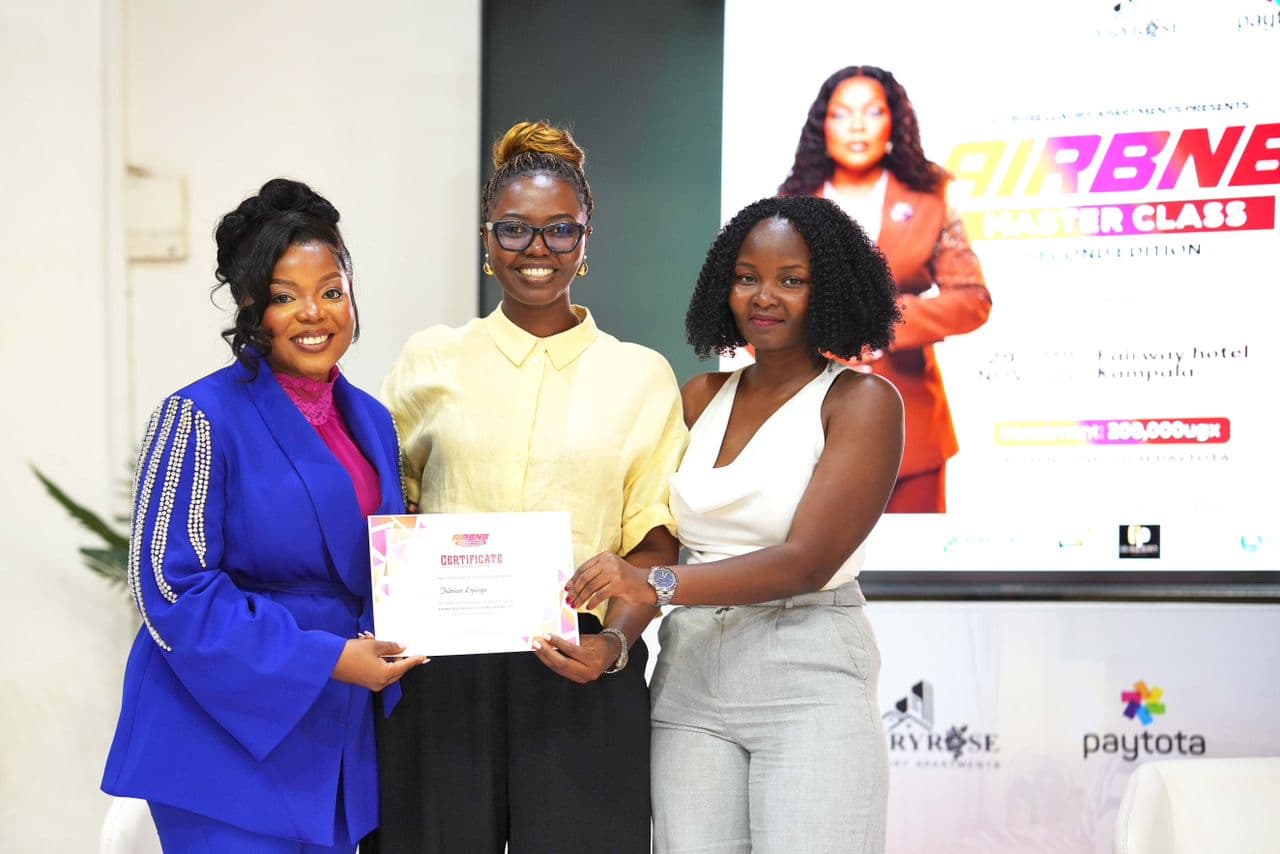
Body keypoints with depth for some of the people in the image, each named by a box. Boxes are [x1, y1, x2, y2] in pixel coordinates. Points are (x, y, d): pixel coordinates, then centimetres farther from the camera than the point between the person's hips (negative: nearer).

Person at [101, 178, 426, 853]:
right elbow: (170, 584, -16)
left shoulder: (370, 422, 10)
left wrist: (389, 650, -1)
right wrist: (325, 658, -18)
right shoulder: (201, 418, -11)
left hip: (338, 737, 6)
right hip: (227, 732, -6)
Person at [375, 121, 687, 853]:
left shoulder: (641, 375, 7)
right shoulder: (432, 360, 9)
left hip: (581, 680, 0)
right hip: (441, 674, 1)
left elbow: (655, 544, 3)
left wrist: (614, 644, -14)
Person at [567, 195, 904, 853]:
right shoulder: (702, 397, 11)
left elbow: (806, 561, -14)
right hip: (689, 676, 4)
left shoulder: (862, 401, -3)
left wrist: (658, 585, -25)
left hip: (807, 681, -4)